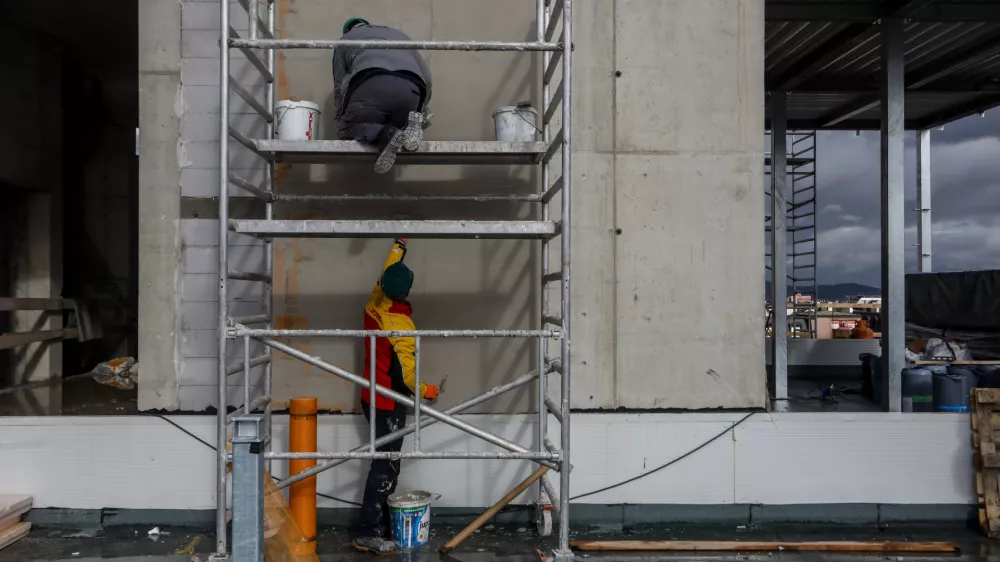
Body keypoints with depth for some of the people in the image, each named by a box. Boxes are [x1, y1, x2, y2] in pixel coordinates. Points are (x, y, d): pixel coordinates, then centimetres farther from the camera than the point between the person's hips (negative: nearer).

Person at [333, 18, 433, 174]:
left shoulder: (345, 39, 34)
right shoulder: (399, 34, 42)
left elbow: (339, 86, 23)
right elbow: (426, 78, 31)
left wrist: (343, 118, 31)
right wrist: (419, 111, 39)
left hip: (369, 84, -3)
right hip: (411, 87, 4)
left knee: (348, 132, 10)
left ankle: (385, 135, -19)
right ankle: (408, 126, -10)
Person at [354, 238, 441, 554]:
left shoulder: (375, 306, 0)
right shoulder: (401, 325, -22)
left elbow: (385, 275, 19)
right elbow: (406, 370, -22)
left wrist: (399, 246, 31)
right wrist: (425, 391, -4)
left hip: (372, 398, 9)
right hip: (389, 404, -9)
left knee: (385, 460, 17)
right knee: (386, 466, -4)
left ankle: (381, 522, 26)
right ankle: (369, 532, -3)